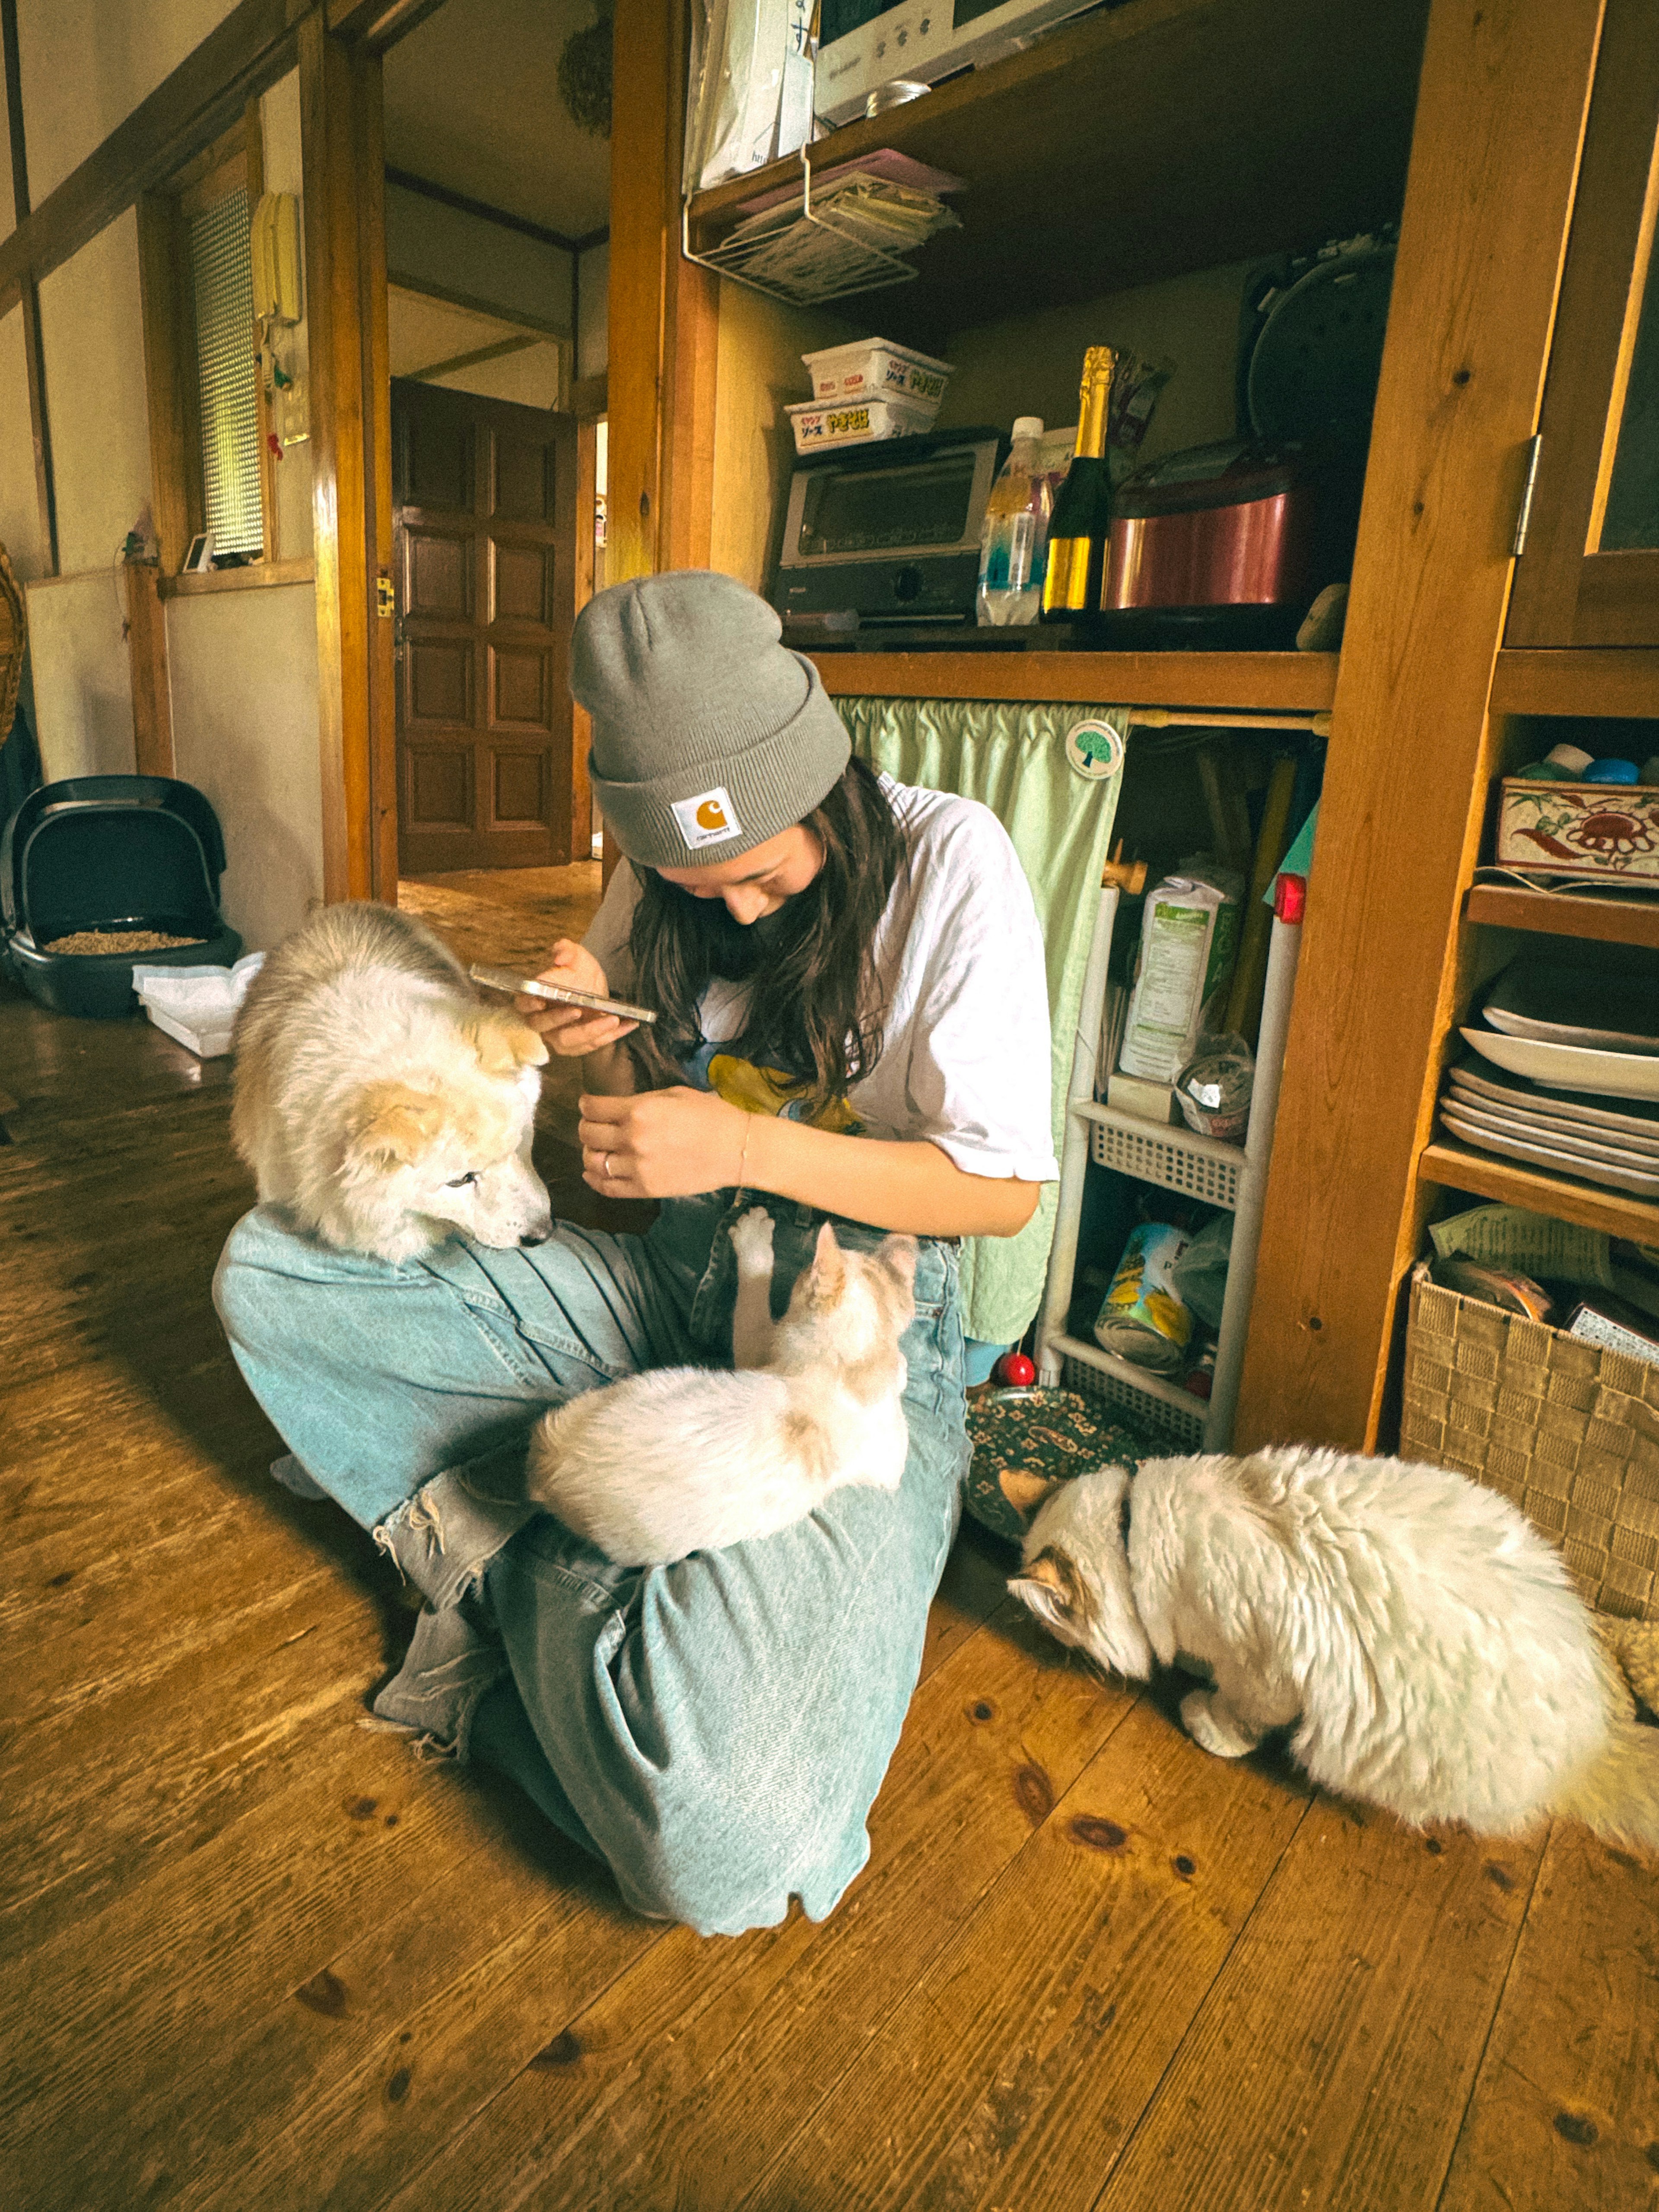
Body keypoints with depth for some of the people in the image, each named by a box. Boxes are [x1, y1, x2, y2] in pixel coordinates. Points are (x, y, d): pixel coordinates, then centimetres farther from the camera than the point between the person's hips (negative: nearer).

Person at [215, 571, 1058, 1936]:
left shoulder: (948, 862, -13)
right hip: (675, 1288, 5)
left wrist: (742, 1145, -24)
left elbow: (1003, 1190, -14)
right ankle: (530, 1563, -5)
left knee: (717, 1816, -27)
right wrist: (594, 1042, -10)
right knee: (266, 1273, -4)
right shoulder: (662, 877, 2)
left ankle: (515, 1570, 2)